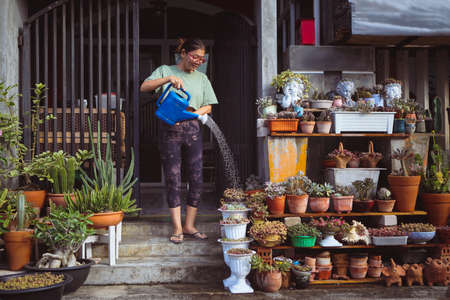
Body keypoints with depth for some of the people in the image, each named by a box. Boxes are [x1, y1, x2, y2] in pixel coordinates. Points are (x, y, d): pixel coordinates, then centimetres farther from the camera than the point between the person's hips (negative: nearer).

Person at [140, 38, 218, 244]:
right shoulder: (166, 71, 7)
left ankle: (189, 226, 9)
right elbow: (144, 87, -8)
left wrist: (193, 113, -8)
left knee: (197, 179, -1)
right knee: (173, 180, -3)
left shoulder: (202, 78, 15)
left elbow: (208, 106, 12)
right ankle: (177, 228, 1)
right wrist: (169, 78, -20)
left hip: (192, 129, 3)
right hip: (169, 129, -3)